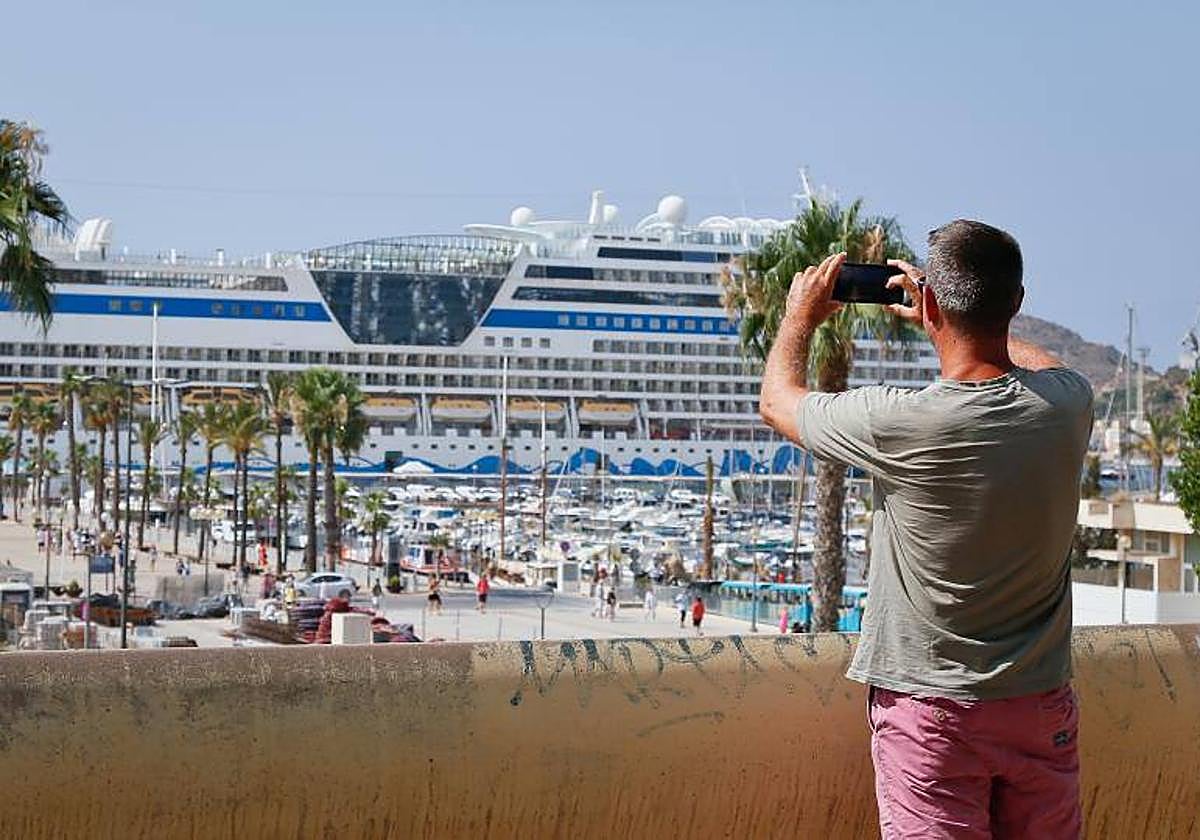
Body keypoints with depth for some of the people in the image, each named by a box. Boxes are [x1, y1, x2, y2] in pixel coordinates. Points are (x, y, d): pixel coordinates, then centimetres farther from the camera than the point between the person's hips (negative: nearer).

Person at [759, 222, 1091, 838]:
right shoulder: (1069, 403, -7)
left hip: (932, 709, -4)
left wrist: (800, 316, 20)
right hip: (1042, 704, 4)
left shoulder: (902, 424, -19)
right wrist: (941, 321, 30)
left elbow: (778, 400, 2)